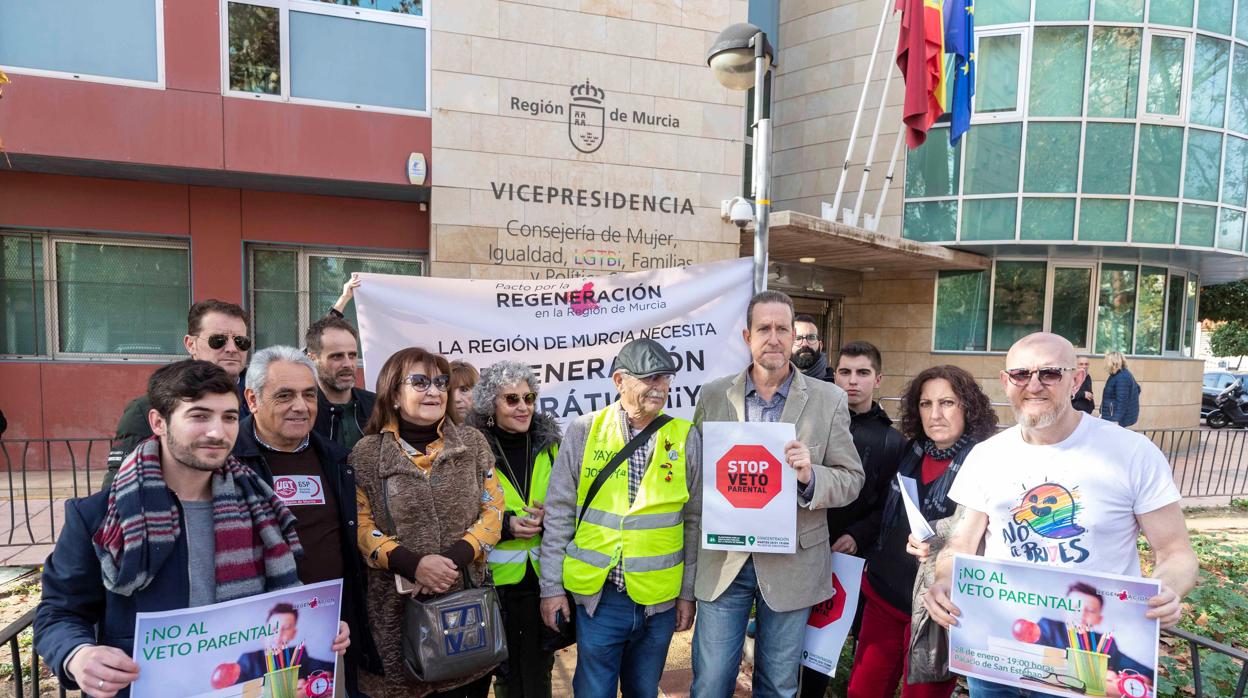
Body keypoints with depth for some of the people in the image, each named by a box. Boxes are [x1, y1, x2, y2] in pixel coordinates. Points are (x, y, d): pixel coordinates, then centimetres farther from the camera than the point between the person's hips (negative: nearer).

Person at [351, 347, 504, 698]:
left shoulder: (472, 442, 4)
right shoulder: (366, 454, -1)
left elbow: (493, 510, 2)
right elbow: (361, 527, -4)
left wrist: (455, 558, -13)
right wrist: (412, 564, -18)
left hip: (468, 599, 2)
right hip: (399, 606, -1)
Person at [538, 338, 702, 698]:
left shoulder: (686, 438, -2)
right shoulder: (584, 431, -5)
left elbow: (695, 521, 4)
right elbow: (559, 513, -2)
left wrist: (688, 592, 6)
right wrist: (552, 586, -2)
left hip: (660, 600, 2)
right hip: (598, 595, -1)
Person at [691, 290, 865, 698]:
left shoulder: (829, 400, -2)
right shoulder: (713, 396, 1)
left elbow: (852, 479, -1)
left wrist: (810, 476, -22)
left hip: (791, 564, 0)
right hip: (723, 561, 1)